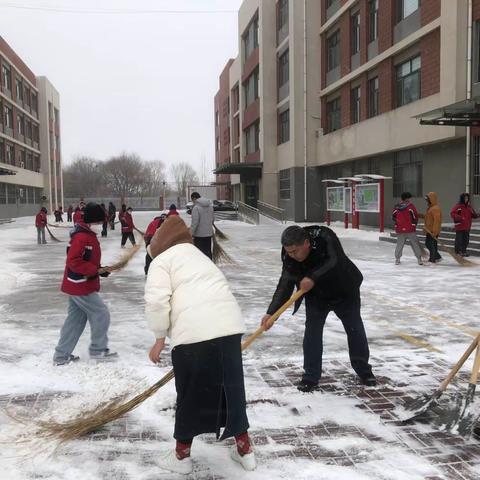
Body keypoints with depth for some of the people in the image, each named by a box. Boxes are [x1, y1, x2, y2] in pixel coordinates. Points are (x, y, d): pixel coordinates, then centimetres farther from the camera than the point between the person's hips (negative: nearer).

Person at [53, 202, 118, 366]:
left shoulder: (88, 235, 12)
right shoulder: (82, 237, -21)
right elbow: (74, 261, -27)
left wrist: (98, 269, 5)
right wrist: (95, 270, -23)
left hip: (77, 285, 10)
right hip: (81, 287, -10)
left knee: (75, 319, 15)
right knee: (101, 314, 0)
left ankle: (61, 356, 21)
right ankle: (98, 350, 13)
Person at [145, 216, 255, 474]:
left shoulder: (162, 260, 10)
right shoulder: (200, 257, 32)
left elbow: (157, 301, -6)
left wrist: (159, 338, 5)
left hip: (194, 332, -6)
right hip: (229, 326, 7)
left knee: (190, 394, 10)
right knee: (231, 388, 19)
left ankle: (182, 455, 26)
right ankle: (245, 450, 30)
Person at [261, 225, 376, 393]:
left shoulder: (325, 237, -34)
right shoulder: (289, 258, -24)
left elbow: (335, 262, -44)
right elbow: (284, 286, -25)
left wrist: (313, 278, -54)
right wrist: (271, 312, -34)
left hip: (344, 292, -2)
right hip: (316, 297, 2)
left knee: (355, 330, 9)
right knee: (312, 332, -8)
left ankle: (364, 371, 28)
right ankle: (311, 377, 4)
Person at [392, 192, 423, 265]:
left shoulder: (397, 207, 2)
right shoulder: (410, 206, -8)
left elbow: (393, 217, 10)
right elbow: (415, 216, -5)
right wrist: (414, 224, 12)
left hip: (400, 230, 3)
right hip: (410, 229, -3)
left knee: (399, 244, 12)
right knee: (415, 244, 6)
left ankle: (397, 259, 11)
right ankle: (419, 259, 7)